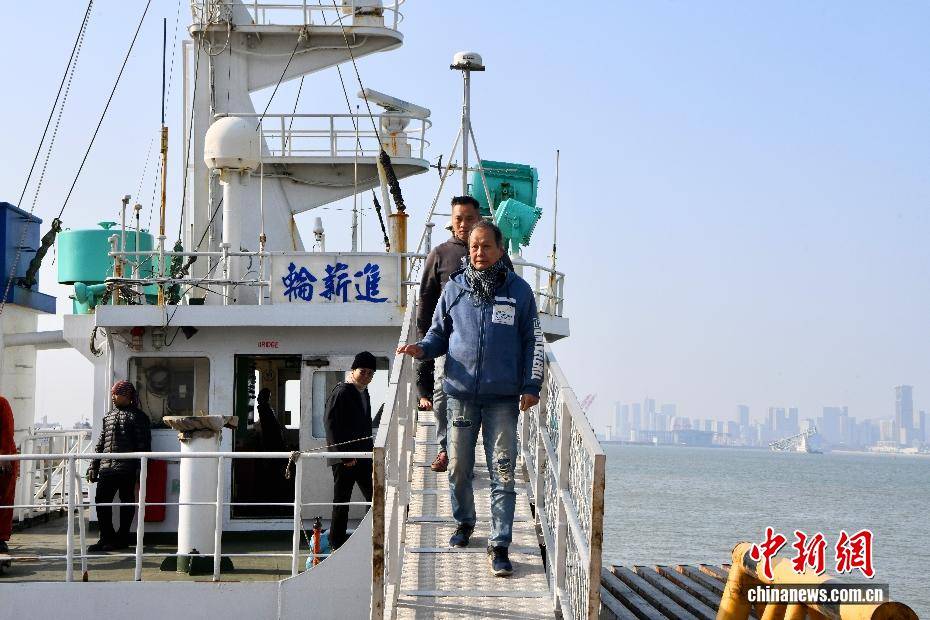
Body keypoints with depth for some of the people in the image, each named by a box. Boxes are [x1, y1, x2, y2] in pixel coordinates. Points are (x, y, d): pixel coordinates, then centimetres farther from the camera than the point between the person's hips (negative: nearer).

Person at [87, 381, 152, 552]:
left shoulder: (138, 416, 1)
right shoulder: (108, 416, 19)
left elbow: (143, 445, -5)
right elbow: (100, 443, 21)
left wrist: (140, 469, -13)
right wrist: (93, 467, 15)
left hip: (127, 469, -6)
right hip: (107, 468, 6)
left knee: (127, 502, 2)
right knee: (101, 500, 0)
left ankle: (122, 538, 8)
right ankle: (106, 537, 9)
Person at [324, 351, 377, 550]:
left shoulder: (364, 393, 18)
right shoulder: (341, 392, -10)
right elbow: (331, 425, -15)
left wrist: (370, 450, 16)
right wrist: (344, 455, -19)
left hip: (363, 457, 8)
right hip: (345, 459, -8)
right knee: (341, 503, -2)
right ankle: (336, 546, 4)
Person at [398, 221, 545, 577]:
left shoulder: (518, 290, 4)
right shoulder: (454, 289, 7)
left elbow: (533, 342, 6)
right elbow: (439, 333, 14)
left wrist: (531, 386, -3)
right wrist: (422, 349, -8)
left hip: (503, 397, -2)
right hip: (462, 392, 2)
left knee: (503, 471, -4)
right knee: (459, 468, 8)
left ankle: (499, 544, -1)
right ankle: (464, 523, 32)